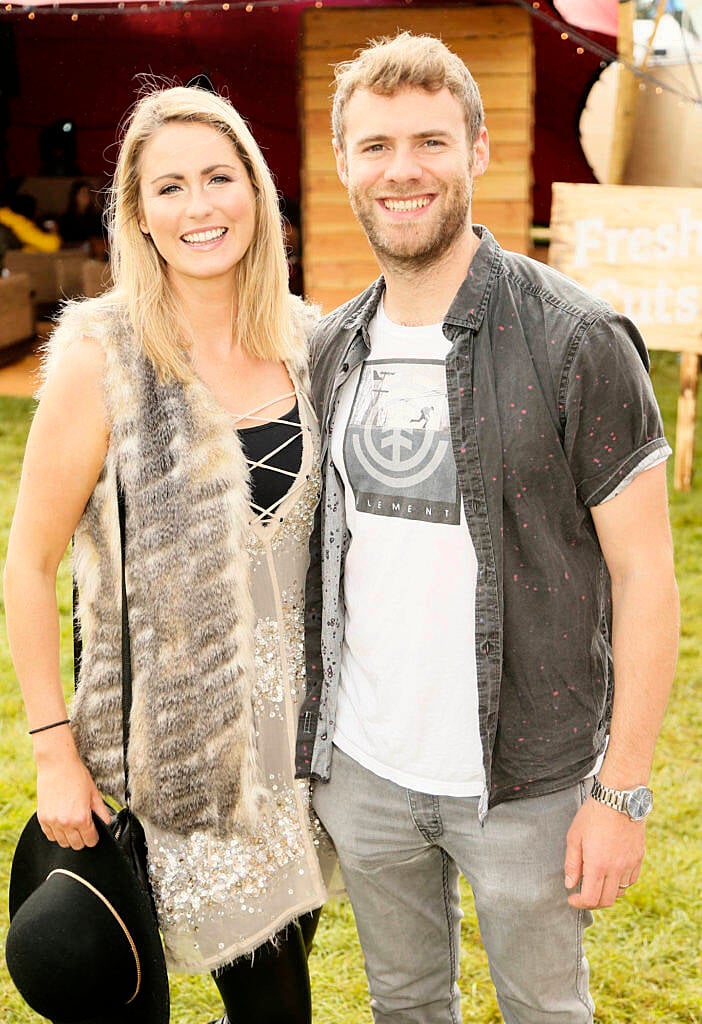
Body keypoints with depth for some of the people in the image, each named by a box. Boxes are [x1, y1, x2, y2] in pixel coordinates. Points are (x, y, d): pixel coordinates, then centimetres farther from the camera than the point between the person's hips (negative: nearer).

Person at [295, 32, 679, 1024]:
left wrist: (622, 791, -13)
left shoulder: (577, 341, -14)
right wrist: (304, 734, 9)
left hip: (527, 781, -4)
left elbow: (645, 575, -12)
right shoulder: (332, 348, 3)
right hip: (361, 766, 5)